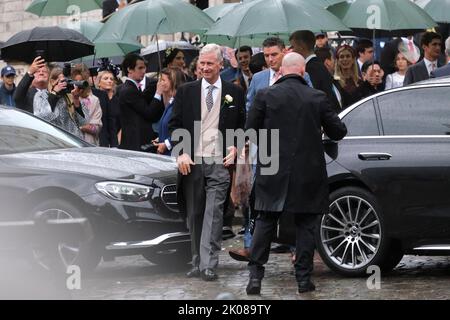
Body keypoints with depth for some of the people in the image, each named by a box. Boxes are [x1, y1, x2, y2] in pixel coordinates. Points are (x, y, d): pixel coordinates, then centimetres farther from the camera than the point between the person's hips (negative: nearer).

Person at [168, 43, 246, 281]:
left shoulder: (234, 92, 6)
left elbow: (242, 125, 13)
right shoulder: (186, 91, 7)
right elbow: (175, 125, 7)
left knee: (214, 214, -11)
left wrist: (235, 147, -3)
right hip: (191, 162, 2)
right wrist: (181, 153, -6)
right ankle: (197, 263, 15)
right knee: (194, 215, 7)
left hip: (219, 163, -2)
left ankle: (208, 265, -15)